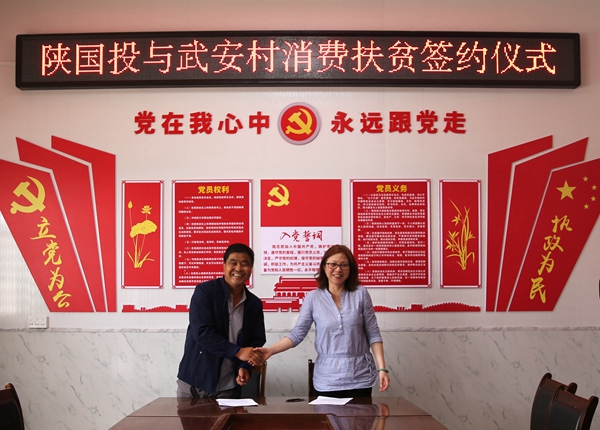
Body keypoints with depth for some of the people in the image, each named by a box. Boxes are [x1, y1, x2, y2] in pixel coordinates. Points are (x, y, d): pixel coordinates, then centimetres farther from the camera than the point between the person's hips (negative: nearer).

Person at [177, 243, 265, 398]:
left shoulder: (255, 304, 6)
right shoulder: (205, 291, -8)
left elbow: (256, 341, 8)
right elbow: (201, 332, -18)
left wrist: (245, 367, -11)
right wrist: (237, 352, -24)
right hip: (194, 382, -3)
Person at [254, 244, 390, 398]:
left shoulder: (361, 294, -2)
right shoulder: (313, 298, -2)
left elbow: (373, 334, 1)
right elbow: (297, 333, -2)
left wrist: (382, 368, -5)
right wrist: (271, 350, -16)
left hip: (360, 377, 0)